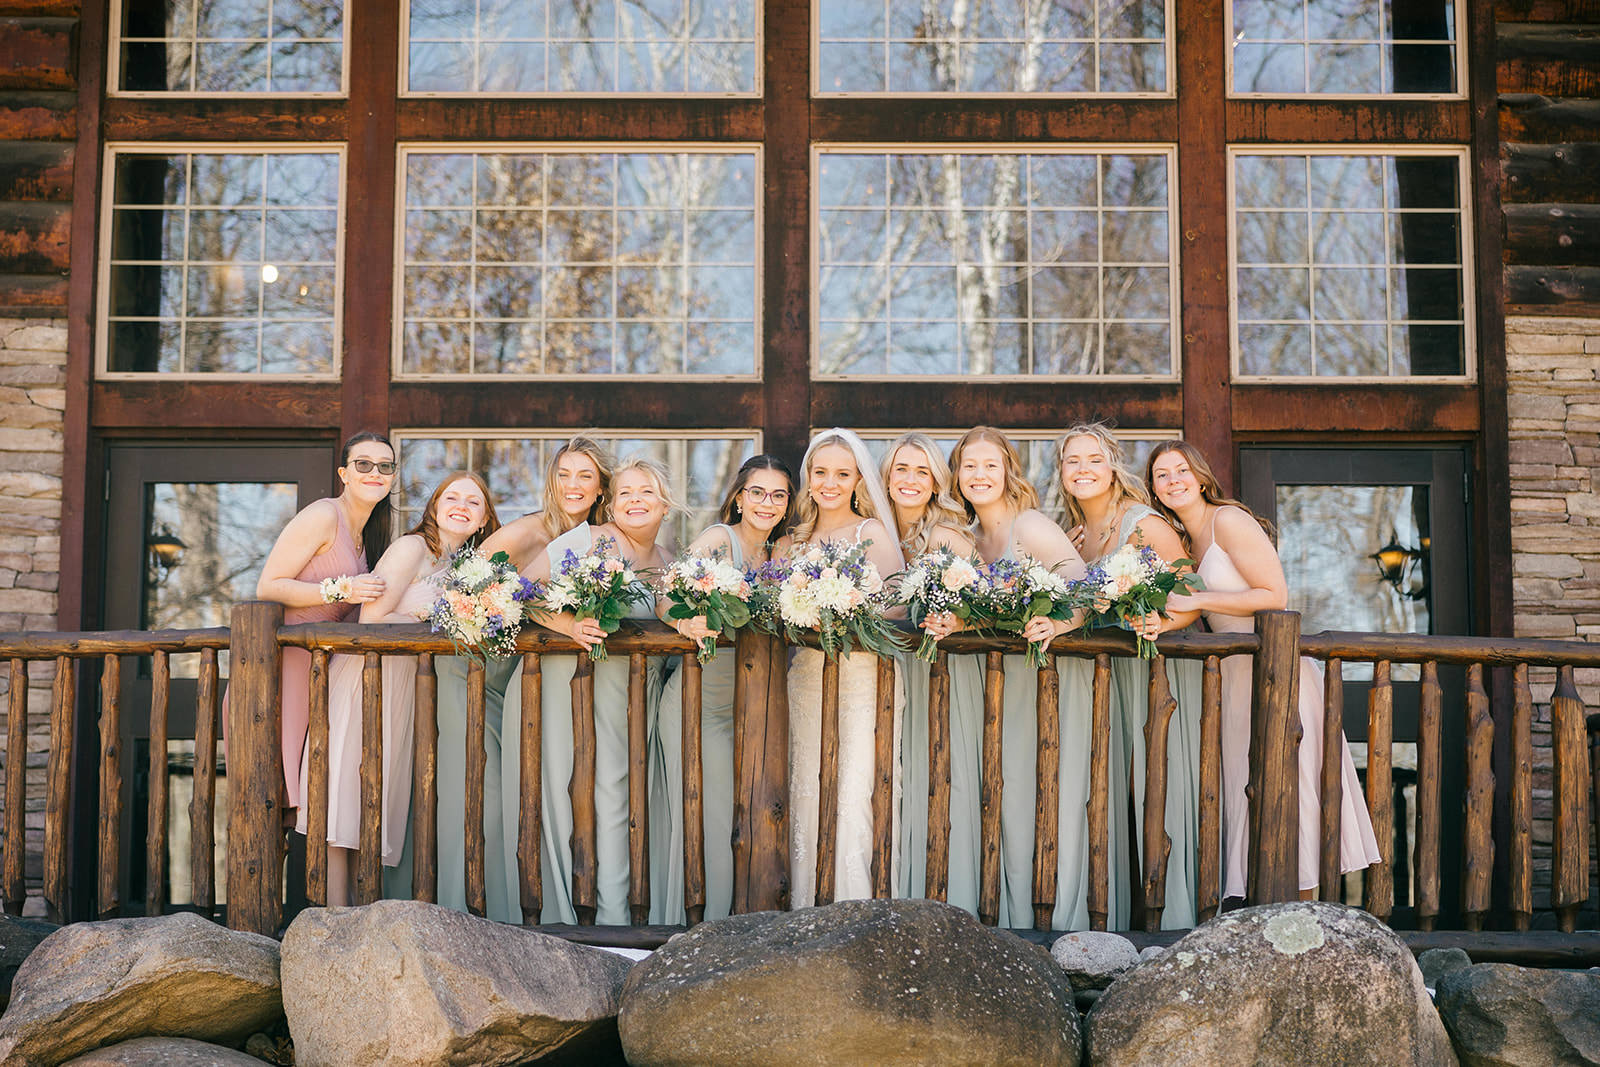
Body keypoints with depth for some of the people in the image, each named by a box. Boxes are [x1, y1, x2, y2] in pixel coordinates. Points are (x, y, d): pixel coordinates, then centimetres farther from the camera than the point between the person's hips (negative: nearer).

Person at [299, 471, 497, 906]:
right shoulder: (412, 547, -8)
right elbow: (371, 621, -14)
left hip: (403, 686, 7)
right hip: (365, 679, -7)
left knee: (375, 814, 7)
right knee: (343, 803, -7)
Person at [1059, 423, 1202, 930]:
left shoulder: (1145, 525, -10)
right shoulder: (1072, 533, 9)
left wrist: (1162, 623, -28)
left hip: (1160, 668, -6)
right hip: (1105, 671, 6)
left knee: (1158, 788, -7)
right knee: (1109, 789, 4)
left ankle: (1171, 914, 1)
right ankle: (1116, 913, 10)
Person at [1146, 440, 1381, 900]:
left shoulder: (1229, 520, -7)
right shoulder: (1187, 541, 17)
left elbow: (1275, 596, -15)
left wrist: (1195, 600, -16)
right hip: (1235, 676, 8)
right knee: (1247, 792, 5)